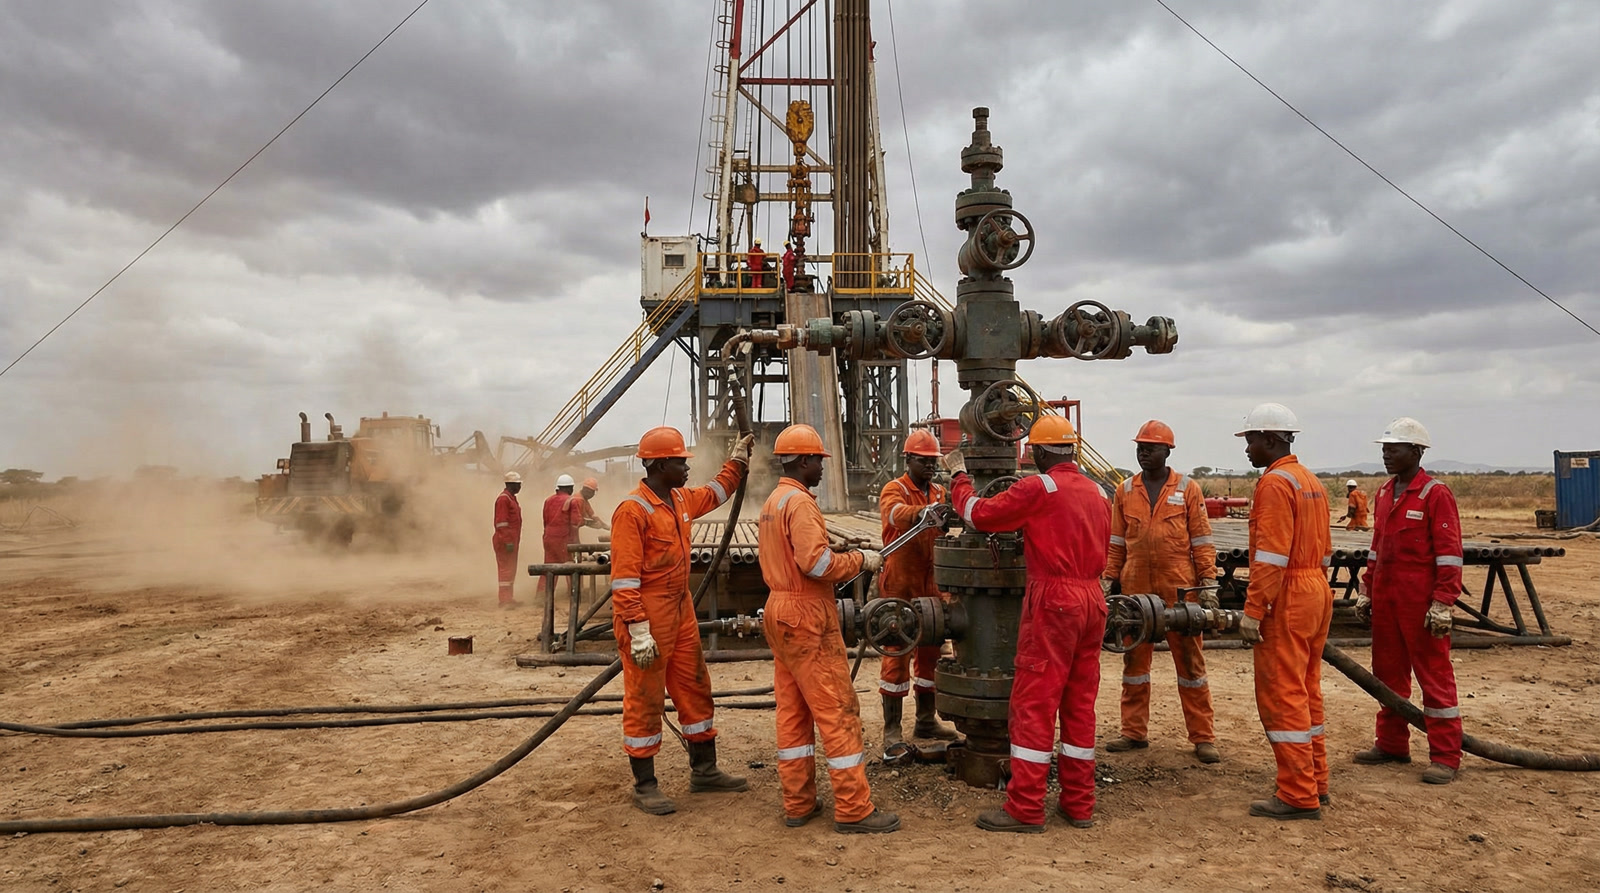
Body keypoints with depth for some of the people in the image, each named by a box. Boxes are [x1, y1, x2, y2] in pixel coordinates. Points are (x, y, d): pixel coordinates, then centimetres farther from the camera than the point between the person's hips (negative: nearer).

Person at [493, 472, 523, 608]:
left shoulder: (511, 498, 18)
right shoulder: (503, 499, -14)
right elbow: (501, 523, -20)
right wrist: (508, 541, -23)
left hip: (512, 541, 10)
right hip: (505, 542, -10)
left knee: (511, 570, 14)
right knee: (506, 569, -8)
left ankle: (508, 599, 21)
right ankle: (504, 600, -5)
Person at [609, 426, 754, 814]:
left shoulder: (680, 500, 10)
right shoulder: (632, 510, -17)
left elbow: (713, 494, 35)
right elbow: (624, 578, -20)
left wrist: (737, 461, 33)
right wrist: (638, 631, -24)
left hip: (681, 614, 9)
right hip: (647, 619, -9)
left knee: (696, 690, 15)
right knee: (644, 702, 2)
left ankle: (704, 771, 29)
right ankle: (644, 785, 14)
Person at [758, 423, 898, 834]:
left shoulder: (772, 502, 14)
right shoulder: (800, 501, -16)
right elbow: (815, 563, -24)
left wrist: (844, 557, 11)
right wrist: (859, 560, -11)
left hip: (779, 610, 10)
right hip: (807, 616, -10)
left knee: (792, 710, 12)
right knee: (837, 710, -4)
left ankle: (798, 803, 18)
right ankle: (853, 809, 0)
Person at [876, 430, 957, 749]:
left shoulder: (939, 493, 13)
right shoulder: (894, 490, -5)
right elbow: (898, 514, -29)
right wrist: (924, 512, -50)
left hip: (931, 585, 6)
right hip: (900, 585, -6)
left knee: (931, 651, 13)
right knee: (896, 654, -3)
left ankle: (926, 720, 26)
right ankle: (892, 730, 3)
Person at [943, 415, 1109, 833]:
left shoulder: (1038, 487, -9)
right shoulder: (1098, 493, 13)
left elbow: (978, 514, -7)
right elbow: (1099, 550, 18)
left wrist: (959, 478, 8)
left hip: (1053, 599, -7)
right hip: (1093, 600, 7)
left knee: (1034, 703, -2)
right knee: (1080, 703, 12)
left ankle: (1025, 808, 1)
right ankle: (1079, 804, 19)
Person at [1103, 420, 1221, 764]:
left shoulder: (1187, 489, 1)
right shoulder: (1125, 492, 7)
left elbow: (1202, 541, 1)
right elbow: (1116, 542, 11)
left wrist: (1208, 584, -4)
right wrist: (1109, 581, 7)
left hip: (1179, 589, -3)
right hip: (1136, 588, 3)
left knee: (1190, 661, 4)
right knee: (1134, 659, 9)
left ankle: (1203, 737, 12)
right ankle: (1135, 732, 19)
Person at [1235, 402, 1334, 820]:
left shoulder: (1275, 483, -14)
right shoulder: (1312, 481, 16)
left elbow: (1271, 555, -21)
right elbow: (1323, 549, 19)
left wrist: (1252, 611, -20)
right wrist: (1315, 587, 23)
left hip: (1286, 598, -10)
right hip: (1317, 592, 10)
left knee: (1281, 695, -4)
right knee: (1305, 692, 16)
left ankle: (1298, 796, 0)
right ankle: (1315, 782, 25)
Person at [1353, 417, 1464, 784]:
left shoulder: (1435, 495, -10)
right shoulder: (1385, 492, 12)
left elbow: (1449, 554, -14)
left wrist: (1442, 605, -18)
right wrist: (1367, 591, 17)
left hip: (1421, 603, -8)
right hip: (1386, 601, 8)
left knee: (1434, 675, 0)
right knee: (1388, 672, 14)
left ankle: (1445, 757, 8)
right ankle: (1392, 744, 25)